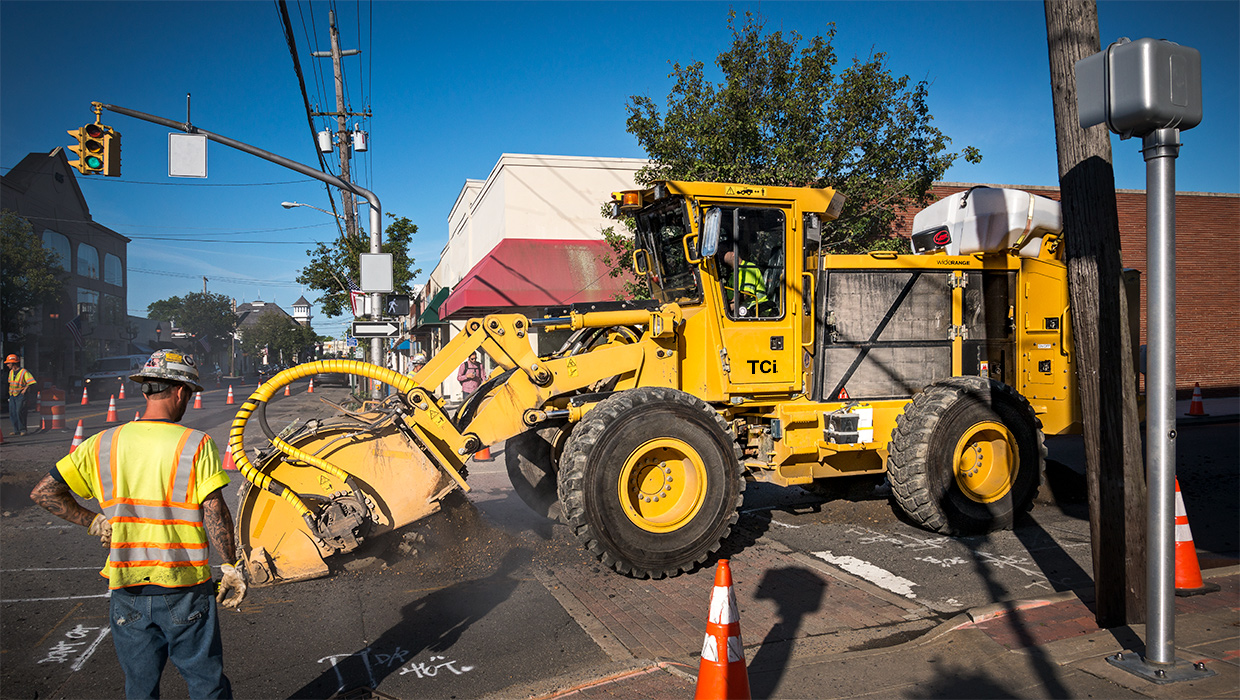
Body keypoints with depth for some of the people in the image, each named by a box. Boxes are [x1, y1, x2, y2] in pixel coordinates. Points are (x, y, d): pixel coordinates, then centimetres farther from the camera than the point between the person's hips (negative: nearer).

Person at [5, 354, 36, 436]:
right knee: (12, 413, 3)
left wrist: (24, 390, -14)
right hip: (12, 395, 7)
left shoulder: (24, 372, -13)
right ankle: (16, 430, 9)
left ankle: (22, 430, -4)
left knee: (19, 412, -13)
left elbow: (31, 382, -14)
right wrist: (10, 390, 16)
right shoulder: (11, 372, 11)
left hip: (20, 395, -7)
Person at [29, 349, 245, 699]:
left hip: (127, 590, 4)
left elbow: (43, 493, 3)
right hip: (185, 589, -3)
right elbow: (214, 513, -14)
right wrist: (231, 568, -6)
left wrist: (94, 523, 9)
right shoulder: (196, 444, -11)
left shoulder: (102, 445, 0)